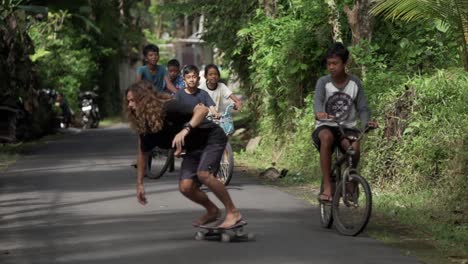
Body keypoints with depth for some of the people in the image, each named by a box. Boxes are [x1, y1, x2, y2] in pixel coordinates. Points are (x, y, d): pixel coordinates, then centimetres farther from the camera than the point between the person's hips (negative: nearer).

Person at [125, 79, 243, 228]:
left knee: (203, 174, -29)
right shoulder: (145, 127, -6)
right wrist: (139, 184, 10)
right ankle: (212, 211, 16)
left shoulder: (168, 108, -28)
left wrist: (186, 130, -51)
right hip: (193, 148, 7)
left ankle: (233, 212, -16)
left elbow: (202, 110, -37)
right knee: (185, 187, -10)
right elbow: (143, 153, 8)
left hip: (211, 138, -7)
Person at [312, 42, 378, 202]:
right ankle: (327, 187, -33)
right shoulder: (323, 82, -5)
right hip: (326, 126, -1)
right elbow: (318, 100, -24)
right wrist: (319, 112, -48)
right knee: (326, 137, -38)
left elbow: (362, 108, -2)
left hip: (347, 128, 1)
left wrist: (366, 122, -24)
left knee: (354, 147, -32)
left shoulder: (355, 83, 0)